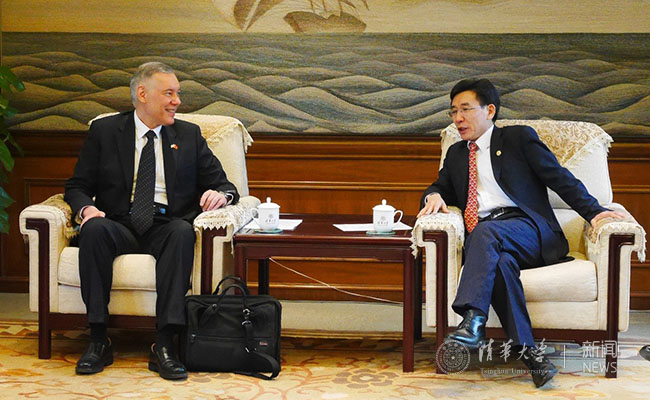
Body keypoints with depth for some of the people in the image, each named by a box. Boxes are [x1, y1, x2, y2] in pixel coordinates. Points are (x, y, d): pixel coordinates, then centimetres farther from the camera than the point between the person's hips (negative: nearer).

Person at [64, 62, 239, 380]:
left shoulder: (189, 135, 16)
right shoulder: (104, 131, 12)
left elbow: (223, 185, 13)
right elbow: (77, 186, 10)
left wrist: (221, 194, -12)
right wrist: (86, 208, -14)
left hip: (166, 227, 0)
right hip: (120, 226, 0)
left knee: (183, 231, -34)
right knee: (94, 229, -33)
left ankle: (164, 344, -37)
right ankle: (98, 340, -27)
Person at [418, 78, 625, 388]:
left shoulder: (519, 138, 14)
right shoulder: (456, 153, 29)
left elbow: (560, 178, 7)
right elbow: (440, 187, 31)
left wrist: (593, 211, -6)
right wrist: (434, 196, 4)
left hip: (525, 229, -3)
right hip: (480, 238, 3)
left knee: (487, 231, -37)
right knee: (501, 261, -35)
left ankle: (472, 322, -51)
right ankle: (527, 351, -41)